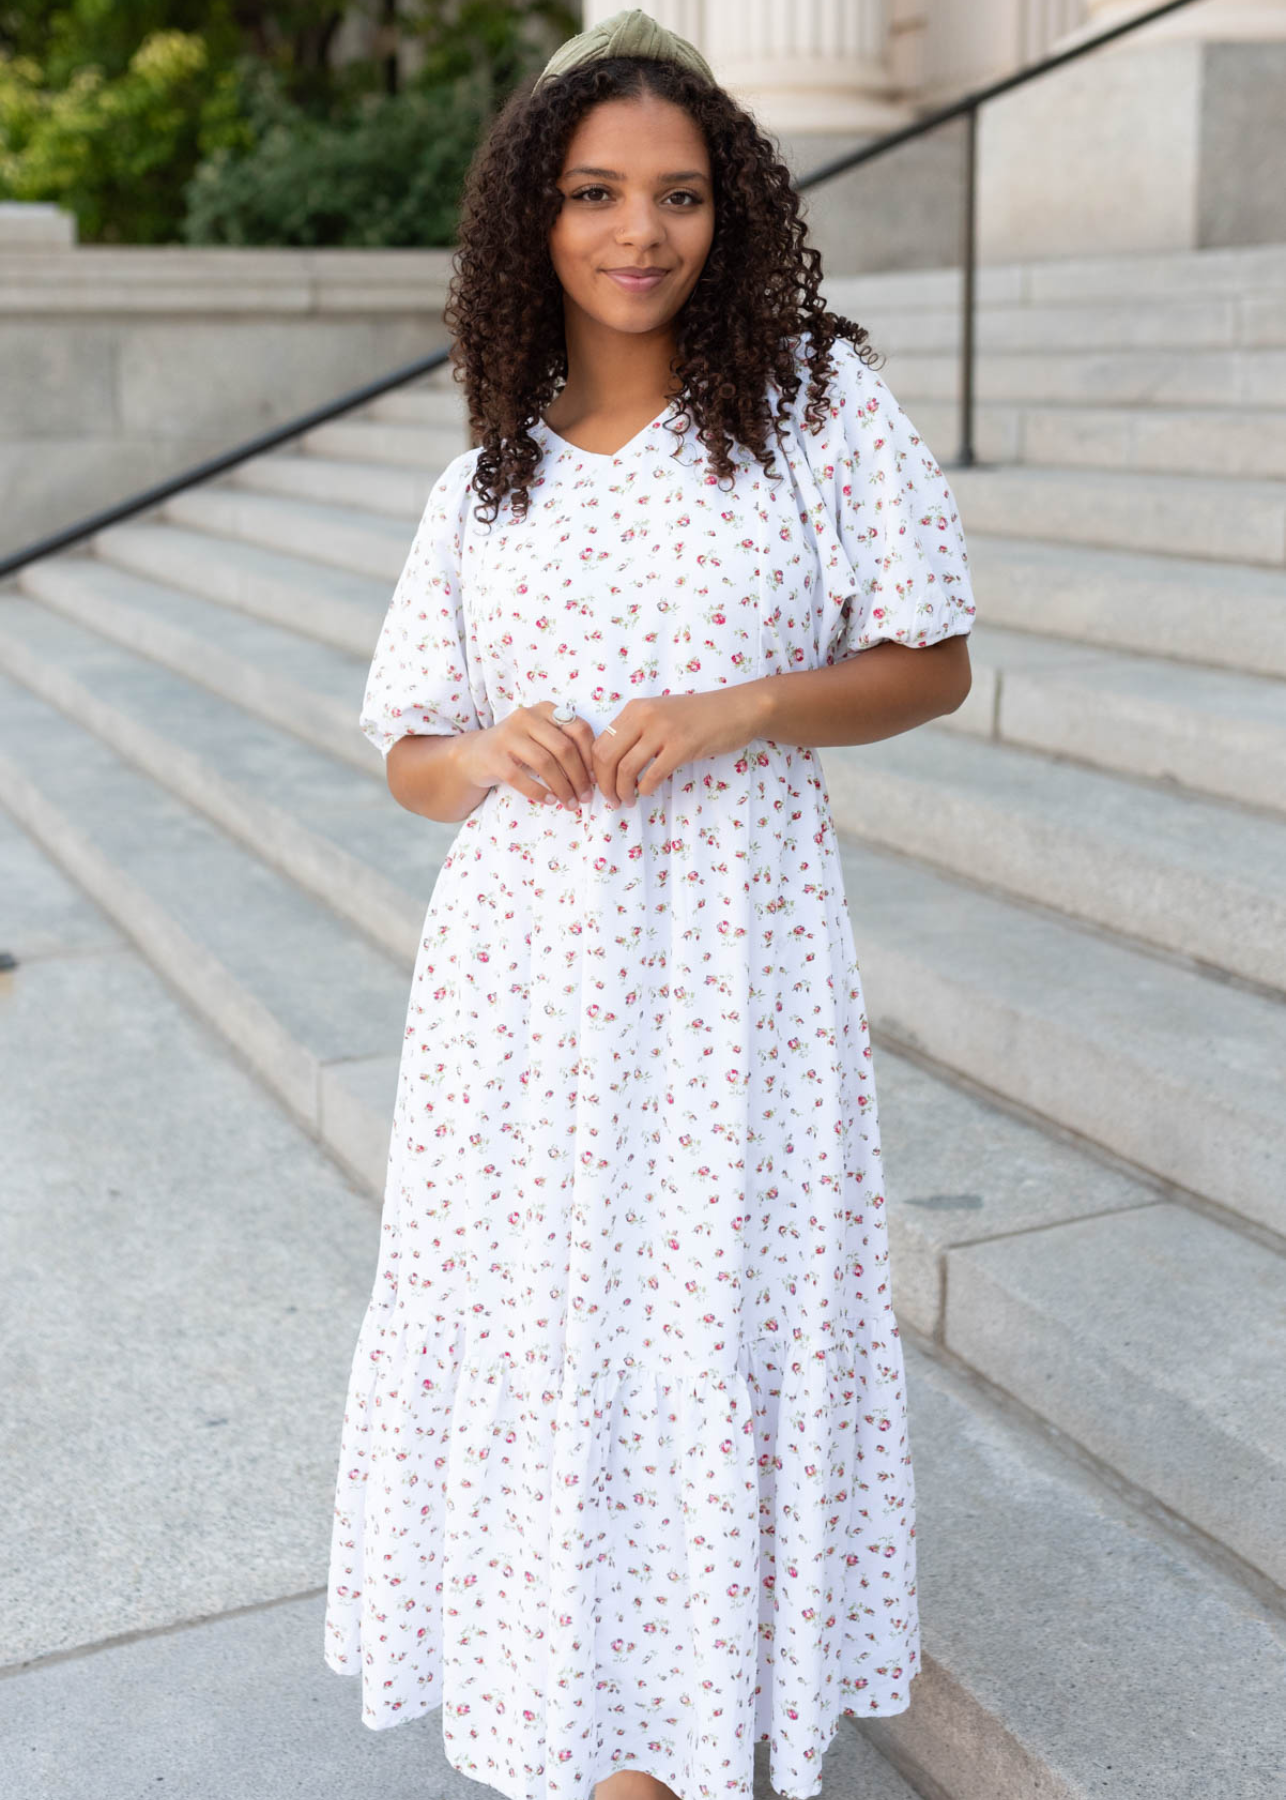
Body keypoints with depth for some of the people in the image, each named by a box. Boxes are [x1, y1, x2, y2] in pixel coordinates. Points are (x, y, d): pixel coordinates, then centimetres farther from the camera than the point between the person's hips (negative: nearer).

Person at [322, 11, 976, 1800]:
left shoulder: (819, 401, 0)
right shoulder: (487, 481, 8)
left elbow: (932, 662, 2)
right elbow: (408, 755, 12)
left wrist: (742, 709, -15)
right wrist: (489, 754, -12)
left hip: (731, 951, -3)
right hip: (525, 963, 3)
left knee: (704, 1313, 4)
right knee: (526, 1305, 10)